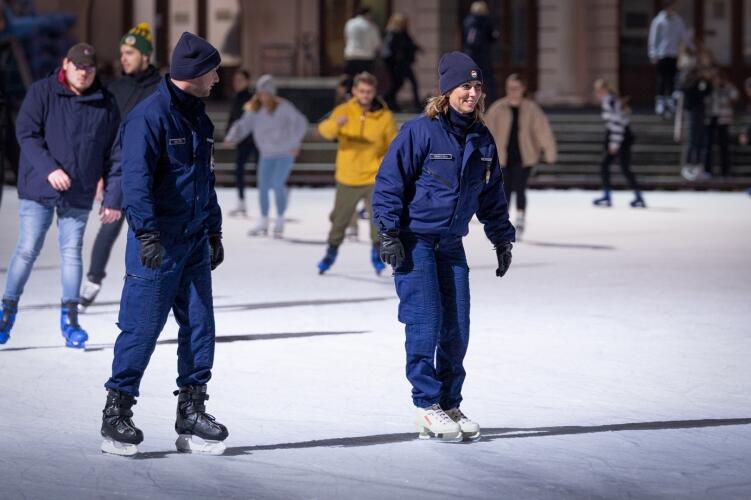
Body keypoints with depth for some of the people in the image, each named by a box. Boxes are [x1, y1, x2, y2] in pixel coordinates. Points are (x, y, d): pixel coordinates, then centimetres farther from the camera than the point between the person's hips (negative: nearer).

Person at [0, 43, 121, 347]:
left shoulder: (106, 104, 5)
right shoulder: (42, 92, -2)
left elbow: (114, 154, 7)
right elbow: (26, 133, -8)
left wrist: (112, 199, 3)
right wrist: (49, 168, -21)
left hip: (79, 195, 2)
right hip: (38, 188, -2)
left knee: (71, 251, 3)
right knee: (27, 250, -2)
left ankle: (69, 319, 10)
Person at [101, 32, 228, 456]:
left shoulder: (199, 119, 16)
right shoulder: (150, 116, -13)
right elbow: (137, 179, -20)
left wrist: (214, 230, 24)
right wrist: (147, 233, -28)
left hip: (195, 242, 8)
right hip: (158, 244, -8)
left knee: (200, 327, 6)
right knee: (142, 328, -5)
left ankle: (192, 412, 14)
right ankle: (116, 414, 3)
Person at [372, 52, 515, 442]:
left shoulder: (482, 139, 7)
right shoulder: (419, 132, -13)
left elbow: (492, 195, 19)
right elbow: (388, 183, -11)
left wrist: (502, 239, 18)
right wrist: (389, 235, -14)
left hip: (452, 245, 6)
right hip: (414, 242, -6)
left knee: (457, 329, 3)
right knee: (426, 323, -10)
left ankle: (449, 406, 13)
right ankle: (427, 404, 0)